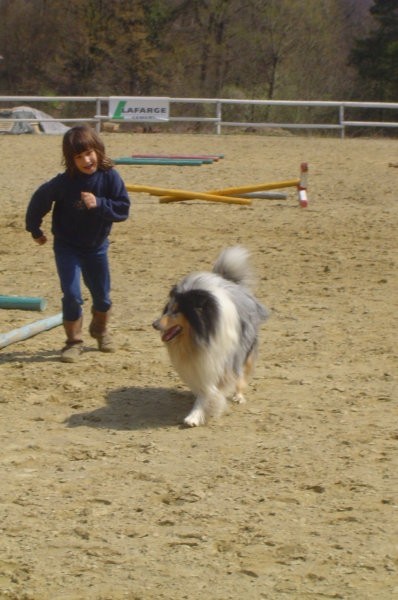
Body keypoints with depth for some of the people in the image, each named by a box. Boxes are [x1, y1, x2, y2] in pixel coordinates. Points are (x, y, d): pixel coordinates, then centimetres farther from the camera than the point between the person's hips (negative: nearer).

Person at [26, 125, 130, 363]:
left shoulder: (110, 177, -17)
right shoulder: (64, 182, -20)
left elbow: (123, 209, -18)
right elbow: (40, 200, -5)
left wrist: (99, 204, -33)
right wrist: (35, 229, 6)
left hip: (97, 246, 2)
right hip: (67, 247, -2)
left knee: (102, 295, 15)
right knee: (72, 295, -11)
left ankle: (101, 329, 43)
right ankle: (74, 342, 4)